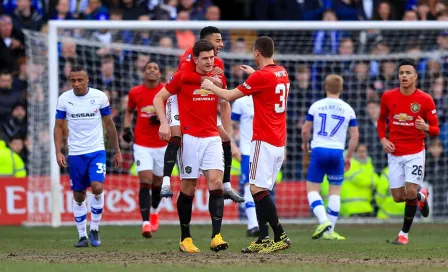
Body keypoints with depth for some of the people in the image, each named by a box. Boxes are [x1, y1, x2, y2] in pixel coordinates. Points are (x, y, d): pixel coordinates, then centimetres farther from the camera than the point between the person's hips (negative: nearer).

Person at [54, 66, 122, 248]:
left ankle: (94, 229, -2)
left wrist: (117, 151, 9)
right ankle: (82, 235, 16)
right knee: (78, 196, 5)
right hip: (75, 154, 1)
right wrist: (58, 152, -6)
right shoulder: (64, 99, -1)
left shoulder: (99, 97, -3)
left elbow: (109, 125, 6)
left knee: (97, 188, -19)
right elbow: (58, 126, 5)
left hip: (97, 151, -1)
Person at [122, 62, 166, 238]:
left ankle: (154, 212, 43)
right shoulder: (135, 92, 2)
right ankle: (146, 222, -20)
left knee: (157, 182, 12)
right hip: (141, 144, -1)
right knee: (145, 181, -14)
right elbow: (129, 112, 20)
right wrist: (127, 128, 3)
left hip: (162, 143, 1)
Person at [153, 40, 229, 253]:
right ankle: (185, 239, 13)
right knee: (188, 188, 1)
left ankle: (216, 236, -16)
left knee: (216, 183, -13)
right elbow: (158, 98, 1)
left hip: (212, 138, 3)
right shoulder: (182, 77, -5)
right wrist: (164, 122, -13)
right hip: (189, 138, -3)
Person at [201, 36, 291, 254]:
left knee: (258, 190, -11)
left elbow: (229, 96, -7)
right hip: (279, 142, 9)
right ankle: (263, 239, 7)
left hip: (264, 141, -9)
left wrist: (210, 86, 9)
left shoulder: (261, 76, -14)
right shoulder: (282, 73, 11)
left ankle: (280, 237, -16)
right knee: (262, 191, 10)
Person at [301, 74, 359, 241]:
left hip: (318, 151, -1)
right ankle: (330, 231, 9)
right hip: (337, 152, 1)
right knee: (335, 191, 10)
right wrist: (349, 157, 17)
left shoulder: (316, 106, 0)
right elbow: (355, 136, 6)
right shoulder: (348, 109, 4)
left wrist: (305, 143, 26)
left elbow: (305, 130, 5)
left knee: (312, 189, 4)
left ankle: (324, 221, -18)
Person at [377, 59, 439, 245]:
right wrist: (383, 139, 0)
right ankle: (422, 197, 37)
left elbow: (435, 130, -3)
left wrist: (425, 127, -26)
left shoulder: (425, 100, -8)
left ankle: (404, 233, 6)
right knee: (398, 197, 2)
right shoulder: (388, 97, -1)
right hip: (394, 153, 3)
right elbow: (381, 119, 17)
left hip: (415, 153, -3)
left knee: (411, 192, -14)